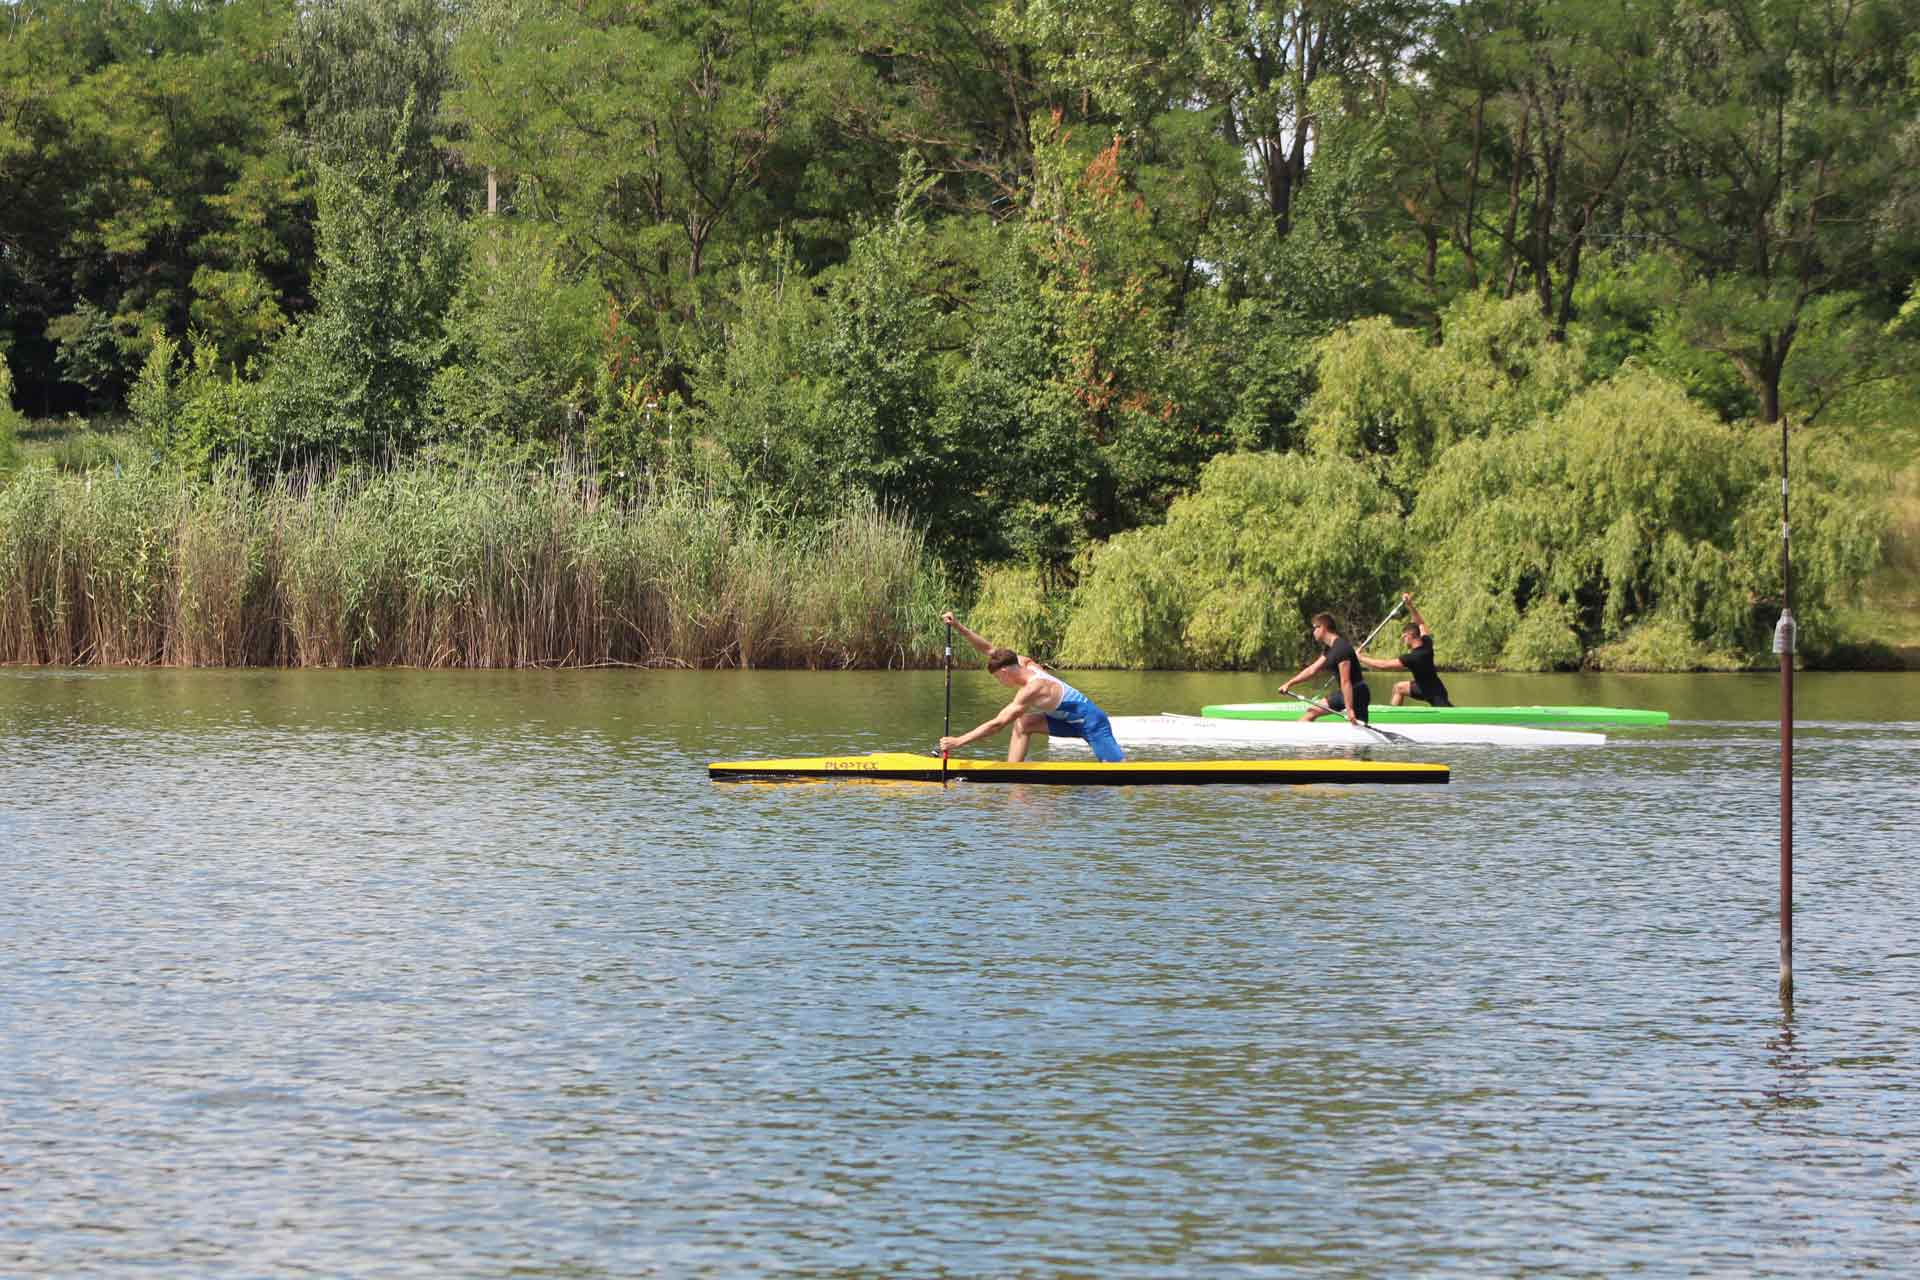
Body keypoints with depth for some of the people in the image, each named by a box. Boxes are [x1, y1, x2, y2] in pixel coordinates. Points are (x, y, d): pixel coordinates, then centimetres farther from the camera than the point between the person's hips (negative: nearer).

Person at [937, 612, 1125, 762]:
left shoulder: (1031, 689, -27)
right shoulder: (1025, 664, -3)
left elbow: (997, 724, -29)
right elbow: (989, 649, 2)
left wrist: (959, 741, -28)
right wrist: (959, 626, -5)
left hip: (1091, 722, -9)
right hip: (1071, 721, 9)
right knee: (1022, 724, -1)